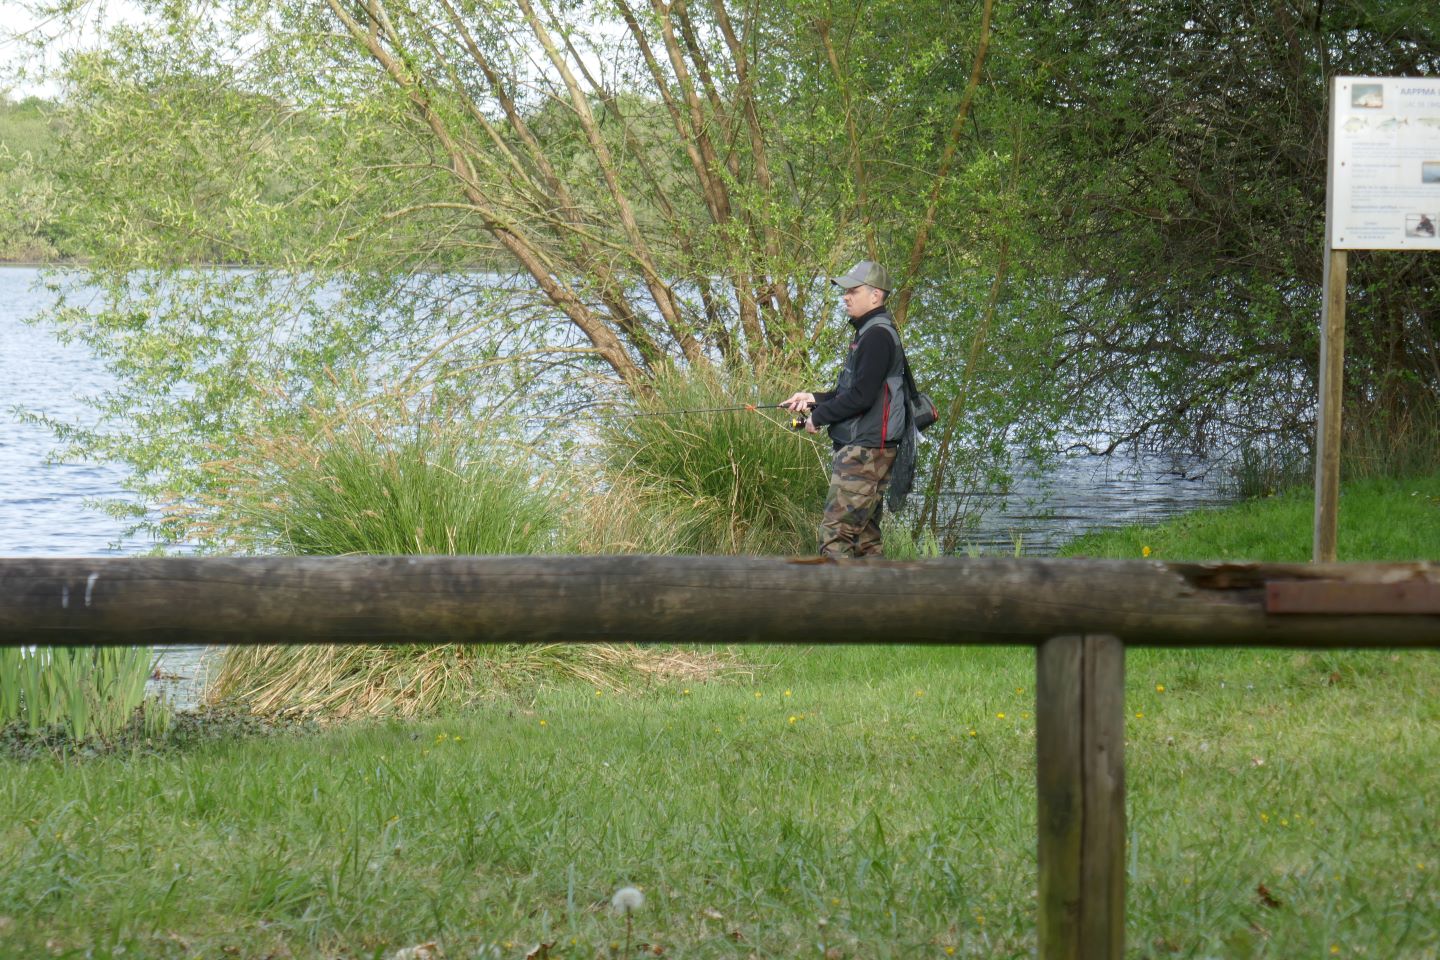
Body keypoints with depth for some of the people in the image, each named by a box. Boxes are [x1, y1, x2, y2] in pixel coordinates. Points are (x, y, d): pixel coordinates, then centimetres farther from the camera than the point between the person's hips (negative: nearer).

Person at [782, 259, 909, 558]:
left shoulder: (878, 335, -14)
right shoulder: (867, 333, 20)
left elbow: (861, 396, -21)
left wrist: (819, 417, -10)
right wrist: (814, 399, 12)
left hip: (865, 452, -11)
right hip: (863, 452, 11)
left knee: (834, 533, -14)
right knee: (864, 536, 12)